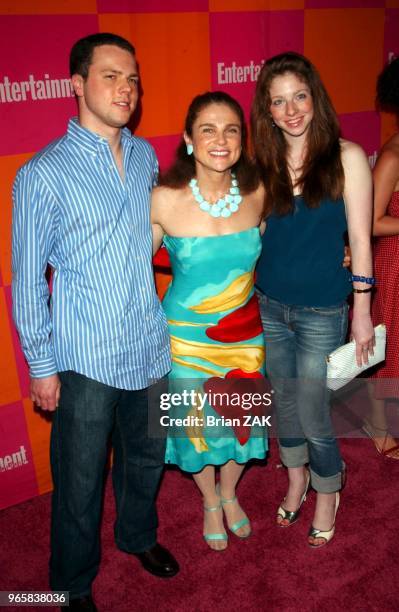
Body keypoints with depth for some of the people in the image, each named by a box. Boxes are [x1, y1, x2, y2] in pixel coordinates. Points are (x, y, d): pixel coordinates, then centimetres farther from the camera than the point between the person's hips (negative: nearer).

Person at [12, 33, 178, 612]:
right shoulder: (43, 174, -13)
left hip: (149, 346, 5)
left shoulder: (146, 156, 4)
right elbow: (27, 279, -9)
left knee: (147, 456, 24)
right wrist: (40, 366, -8)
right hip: (85, 359, -5)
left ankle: (138, 534, 53)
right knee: (80, 482, 12)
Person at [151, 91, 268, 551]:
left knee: (242, 419, 19)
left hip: (245, 334, 3)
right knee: (198, 425, 16)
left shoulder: (256, 193, -11)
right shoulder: (165, 200, -19)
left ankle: (229, 494, 51)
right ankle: (210, 502, 47)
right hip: (187, 336, -2)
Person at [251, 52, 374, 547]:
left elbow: (359, 236, -8)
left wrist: (362, 310, -7)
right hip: (268, 305, 4)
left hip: (321, 311, -4)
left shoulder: (346, 157, -9)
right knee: (283, 400, 17)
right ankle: (296, 481, 43)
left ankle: (327, 493, 33)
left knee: (312, 415, 4)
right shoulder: (266, 163, 1)